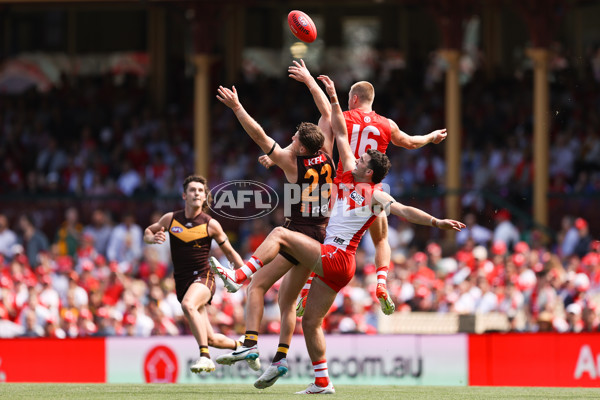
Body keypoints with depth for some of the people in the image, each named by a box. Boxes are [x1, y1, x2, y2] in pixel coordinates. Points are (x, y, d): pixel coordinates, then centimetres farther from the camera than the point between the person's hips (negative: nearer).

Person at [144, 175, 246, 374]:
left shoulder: (211, 225, -3)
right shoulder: (170, 219, 4)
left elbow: (230, 252, 8)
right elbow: (147, 232, 18)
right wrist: (153, 238, -6)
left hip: (203, 277, -4)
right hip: (182, 281, 4)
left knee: (188, 305, -39)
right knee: (211, 339, 6)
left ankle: (205, 357, -42)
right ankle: (238, 345, 38)